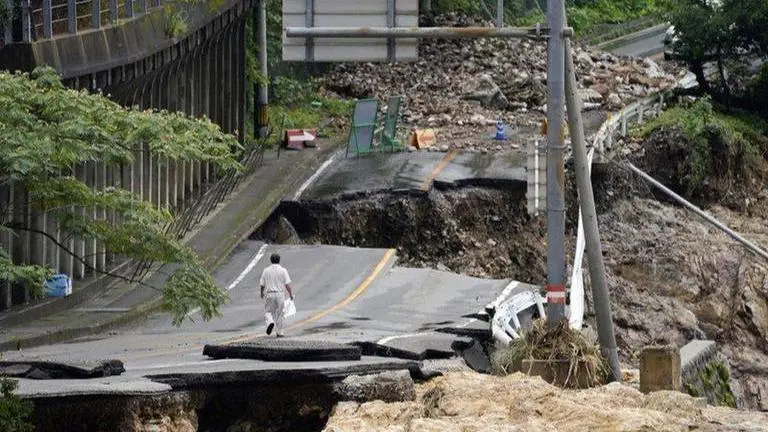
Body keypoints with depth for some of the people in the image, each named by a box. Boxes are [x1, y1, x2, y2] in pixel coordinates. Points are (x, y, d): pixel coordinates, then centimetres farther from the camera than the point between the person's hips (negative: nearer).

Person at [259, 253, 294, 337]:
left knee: (268, 312, 11)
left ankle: (271, 322, -20)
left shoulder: (266, 271, 2)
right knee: (279, 313, 9)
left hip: (269, 294, 0)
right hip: (280, 294, 0)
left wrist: (262, 294, 24)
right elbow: (287, 284, -6)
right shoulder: (283, 270, -2)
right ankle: (279, 332, 12)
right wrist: (291, 295, 4)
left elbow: (262, 285, 6)